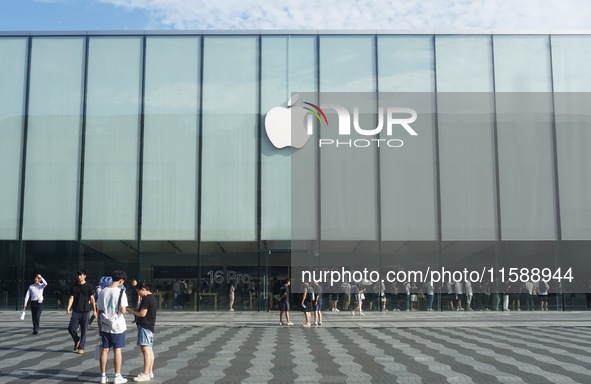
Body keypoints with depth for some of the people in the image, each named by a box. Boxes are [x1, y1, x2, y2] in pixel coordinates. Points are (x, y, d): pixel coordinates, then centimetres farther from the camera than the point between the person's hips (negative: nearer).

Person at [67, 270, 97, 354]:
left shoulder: (89, 286, -1)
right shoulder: (74, 286, 6)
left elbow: (92, 298, -2)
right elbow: (71, 298, 3)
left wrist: (94, 310, -7)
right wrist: (68, 309, -9)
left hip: (85, 311, -2)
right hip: (75, 311, 2)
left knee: (83, 330, 1)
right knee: (71, 328, -3)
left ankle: (81, 347, 12)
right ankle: (77, 340, 25)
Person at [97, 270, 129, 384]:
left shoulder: (102, 292, 3)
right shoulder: (121, 292, -13)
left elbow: (99, 311, 7)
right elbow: (123, 311, -19)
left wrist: (100, 326, 14)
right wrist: (126, 310, 5)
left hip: (105, 326, 4)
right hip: (117, 326, -4)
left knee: (104, 350, 8)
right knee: (117, 350, 3)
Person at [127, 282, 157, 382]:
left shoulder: (146, 299, -16)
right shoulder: (153, 298, 15)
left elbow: (142, 314, -19)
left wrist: (133, 312, -2)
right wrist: (136, 310, 14)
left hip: (144, 326, -11)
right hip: (150, 326, 11)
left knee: (145, 350, -11)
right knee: (149, 350, 14)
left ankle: (145, 374, -11)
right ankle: (150, 372, 20)